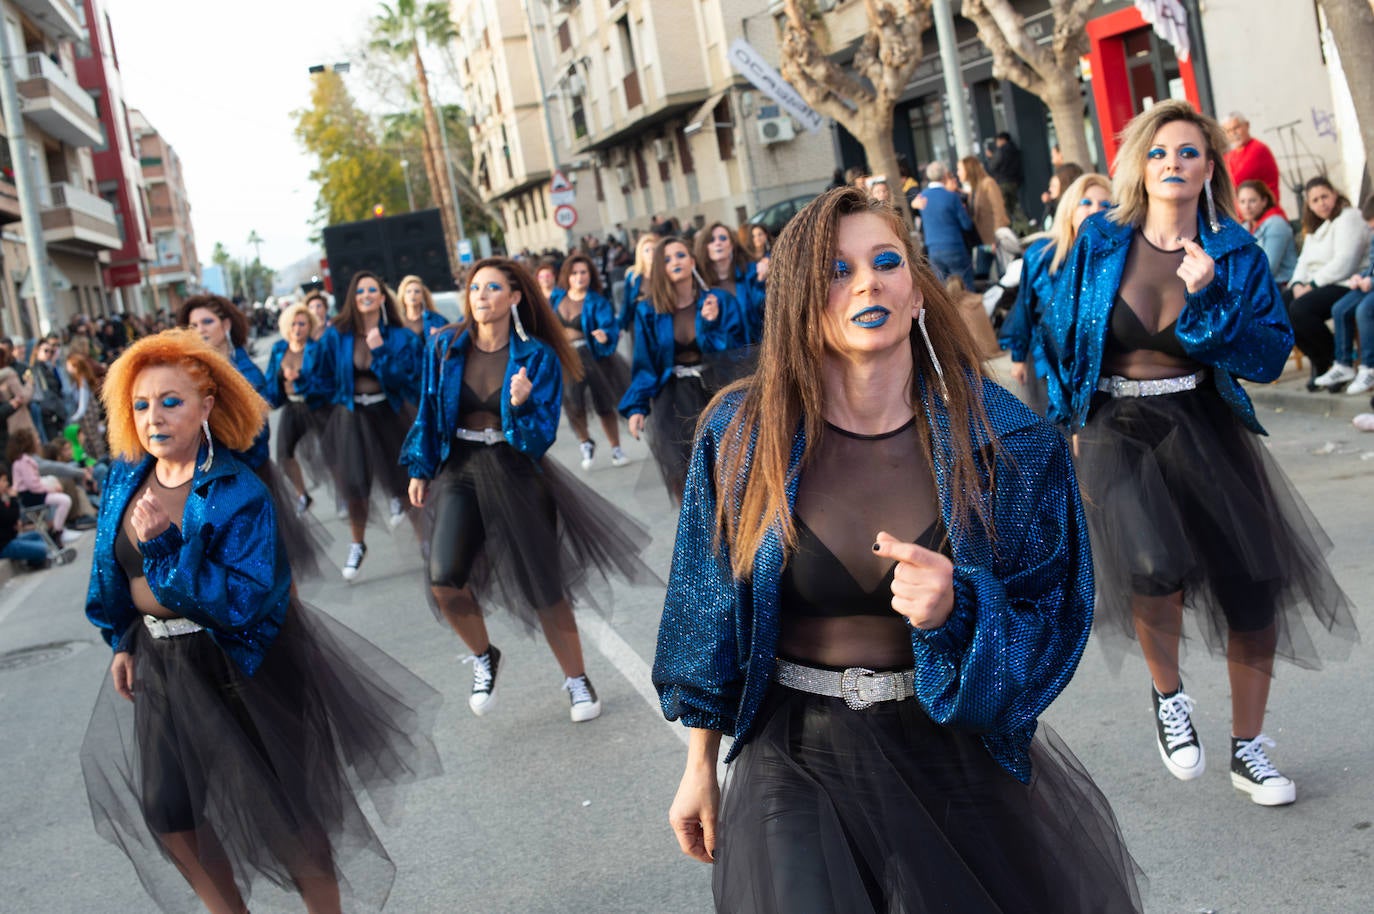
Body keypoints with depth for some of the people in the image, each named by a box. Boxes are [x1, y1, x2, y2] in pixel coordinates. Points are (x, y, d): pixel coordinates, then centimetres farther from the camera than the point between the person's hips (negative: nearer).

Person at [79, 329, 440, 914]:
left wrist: (162, 547, -34)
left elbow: (240, 602, -30)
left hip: (239, 665, -6)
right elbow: (111, 567, 12)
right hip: (159, 663, 6)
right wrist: (121, 642, 11)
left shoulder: (237, 493, -23)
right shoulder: (126, 476, -4)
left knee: (284, 810, 6)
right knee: (166, 812, 13)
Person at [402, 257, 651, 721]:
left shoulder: (537, 357, -8)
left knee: (543, 588, 2)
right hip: (459, 470, 2)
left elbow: (542, 436, -10)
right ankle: (483, 657, 13)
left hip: (517, 473, -2)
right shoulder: (444, 347, -2)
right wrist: (419, 469, 8)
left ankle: (576, 680, 24)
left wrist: (522, 405, -28)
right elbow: (429, 411, 10)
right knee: (444, 579, -16)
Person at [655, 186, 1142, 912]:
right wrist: (700, 769, 4)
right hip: (799, 763, 0)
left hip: (962, 752, 1)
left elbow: (1049, 625, -9)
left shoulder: (1003, 439, -11)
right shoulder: (741, 436, -9)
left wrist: (956, 611, -29)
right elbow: (708, 618, 0)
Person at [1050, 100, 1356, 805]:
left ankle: (1248, 751, 22)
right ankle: (1167, 694, 6)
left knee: (1251, 583, 0)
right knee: (1155, 564, -26)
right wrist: (1073, 417, 12)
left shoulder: (1235, 253, -1)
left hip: (1205, 423, 2)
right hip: (1117, 428, -2)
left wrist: (1208, 300, -21)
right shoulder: (1101, 240, -2)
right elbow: (1063, 332, 10)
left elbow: (1271, 355, -9)